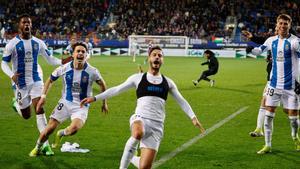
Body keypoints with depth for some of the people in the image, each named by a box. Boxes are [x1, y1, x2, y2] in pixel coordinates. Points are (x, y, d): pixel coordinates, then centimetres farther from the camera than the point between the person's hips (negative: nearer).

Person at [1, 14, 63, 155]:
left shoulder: (38, 43, 3)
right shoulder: (12, 44, -7)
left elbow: (50, 60, 9)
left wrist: (62, 62, -12)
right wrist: (12, 75, -23)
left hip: (36, 81, 2)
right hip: (21, 83, -2)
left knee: (39, 110, -13)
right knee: (26, 115, 6)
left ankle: (45, 143, -12)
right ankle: (17, 104, 43)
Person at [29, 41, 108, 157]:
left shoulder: (92, 71, -11)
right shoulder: (64, 68, -8)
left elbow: (102, 84, 7)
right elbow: (50, 80, 9)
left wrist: (104, 103, 12)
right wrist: (43, 96, 3)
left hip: (81, 106, -1)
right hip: (65, 103, 1)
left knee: (74, 128, -28)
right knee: (50, 129, -5)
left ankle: (61, 134, 9)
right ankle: (37, 148, 25)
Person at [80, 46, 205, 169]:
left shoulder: (167, 82, 14)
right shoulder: (138, 78, 8)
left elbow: (181, 101, 18)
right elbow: (116, 90, 9)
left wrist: (193, 117, 6)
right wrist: (95, 98, 3)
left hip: (156, 125, 2)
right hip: (140, 119, -2)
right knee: (138, 134, -42)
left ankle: (131, 159, 30)